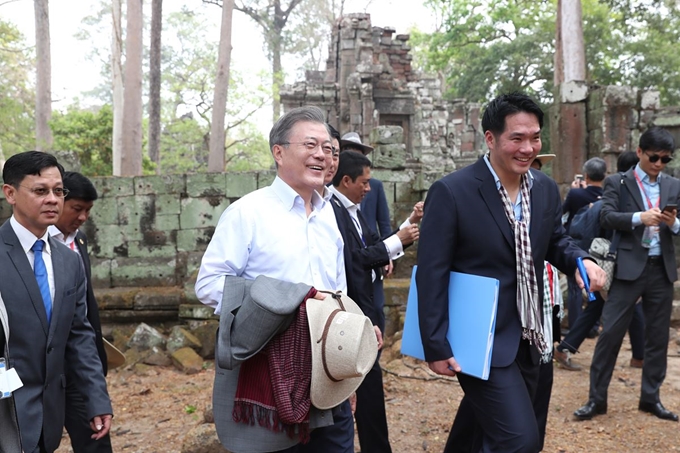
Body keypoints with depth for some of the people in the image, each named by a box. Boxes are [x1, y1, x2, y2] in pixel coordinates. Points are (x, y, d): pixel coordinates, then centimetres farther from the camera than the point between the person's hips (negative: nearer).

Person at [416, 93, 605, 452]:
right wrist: (436, 347, -16)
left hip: (528, 341, 7)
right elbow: (431, 274, -15)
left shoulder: (546, 189, 2)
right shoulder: (451, 192, -17)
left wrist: (581, 260, -6)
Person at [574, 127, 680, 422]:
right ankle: (596, 398, 5)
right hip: (630, 267, -4)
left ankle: (650, 398, 23)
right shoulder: (618, 183, 1)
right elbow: (606, 217, -13)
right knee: (611, 332, -4)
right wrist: (639, 217, -27)